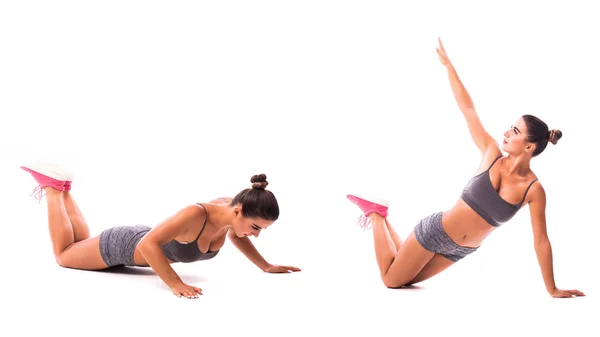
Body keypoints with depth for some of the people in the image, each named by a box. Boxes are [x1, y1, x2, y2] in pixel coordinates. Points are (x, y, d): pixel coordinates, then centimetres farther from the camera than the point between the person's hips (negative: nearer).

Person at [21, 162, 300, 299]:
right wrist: (176, 284, -47)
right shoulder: (196, 213, -45)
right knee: (63, 254, 24)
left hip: (143, 244, 7)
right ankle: (51, 184, 31)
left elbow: (235, 236, 2)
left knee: (79, 242, 35)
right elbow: (149, 244, -42)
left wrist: (265, 266, -5)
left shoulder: (231, 209, -23)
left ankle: (63, 187, 44)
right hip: (123, 247, -7)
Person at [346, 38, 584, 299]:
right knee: (391, 279, 8)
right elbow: (467, 109, -13)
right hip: (435, 231, -2)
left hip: (460, 249, 2)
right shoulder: (492, 155, -15)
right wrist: (448, 64, -9)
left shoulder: (534, 190, -17)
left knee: (398, 280, 18)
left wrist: (552, 289, -11)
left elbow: (541, 240, -13)